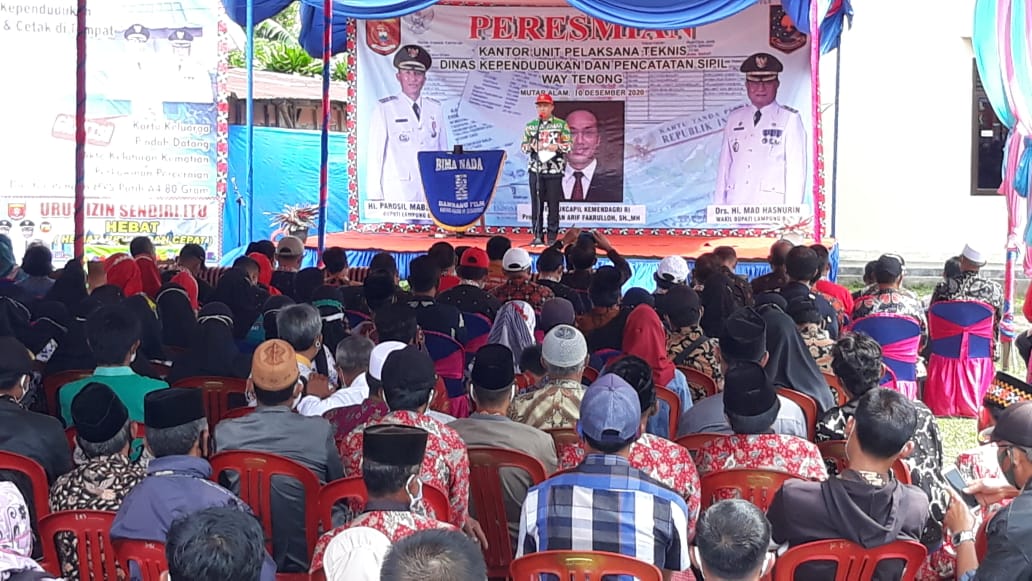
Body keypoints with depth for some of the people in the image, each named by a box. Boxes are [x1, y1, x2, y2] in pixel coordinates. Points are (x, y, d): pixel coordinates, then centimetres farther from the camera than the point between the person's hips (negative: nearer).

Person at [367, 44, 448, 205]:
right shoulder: (385, 108, 2)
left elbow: (443, 150, 15)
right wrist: (374, 197, -3)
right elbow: (374, 154, 1)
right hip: (398, 195, -3)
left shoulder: (436, 108, 12)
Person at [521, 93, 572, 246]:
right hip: (536, 170, 2)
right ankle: (538, 235, 8)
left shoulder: (561, 125, 3)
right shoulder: (530, 126, 11)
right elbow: (523, 146, 13)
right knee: (536, 203, 2)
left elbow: (569, 146, 2)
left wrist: (557, 147, -17)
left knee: (553, 204, 0)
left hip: (554, 170, -2)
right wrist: (532, 146, -8)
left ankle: (552, 236, 6)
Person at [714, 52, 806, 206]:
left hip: (772, 205, -3)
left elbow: (796, 169, 1)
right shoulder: (734, 118, 15)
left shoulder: (790, 118, 4)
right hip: (736, 205, 3)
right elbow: (724, 165, 15)